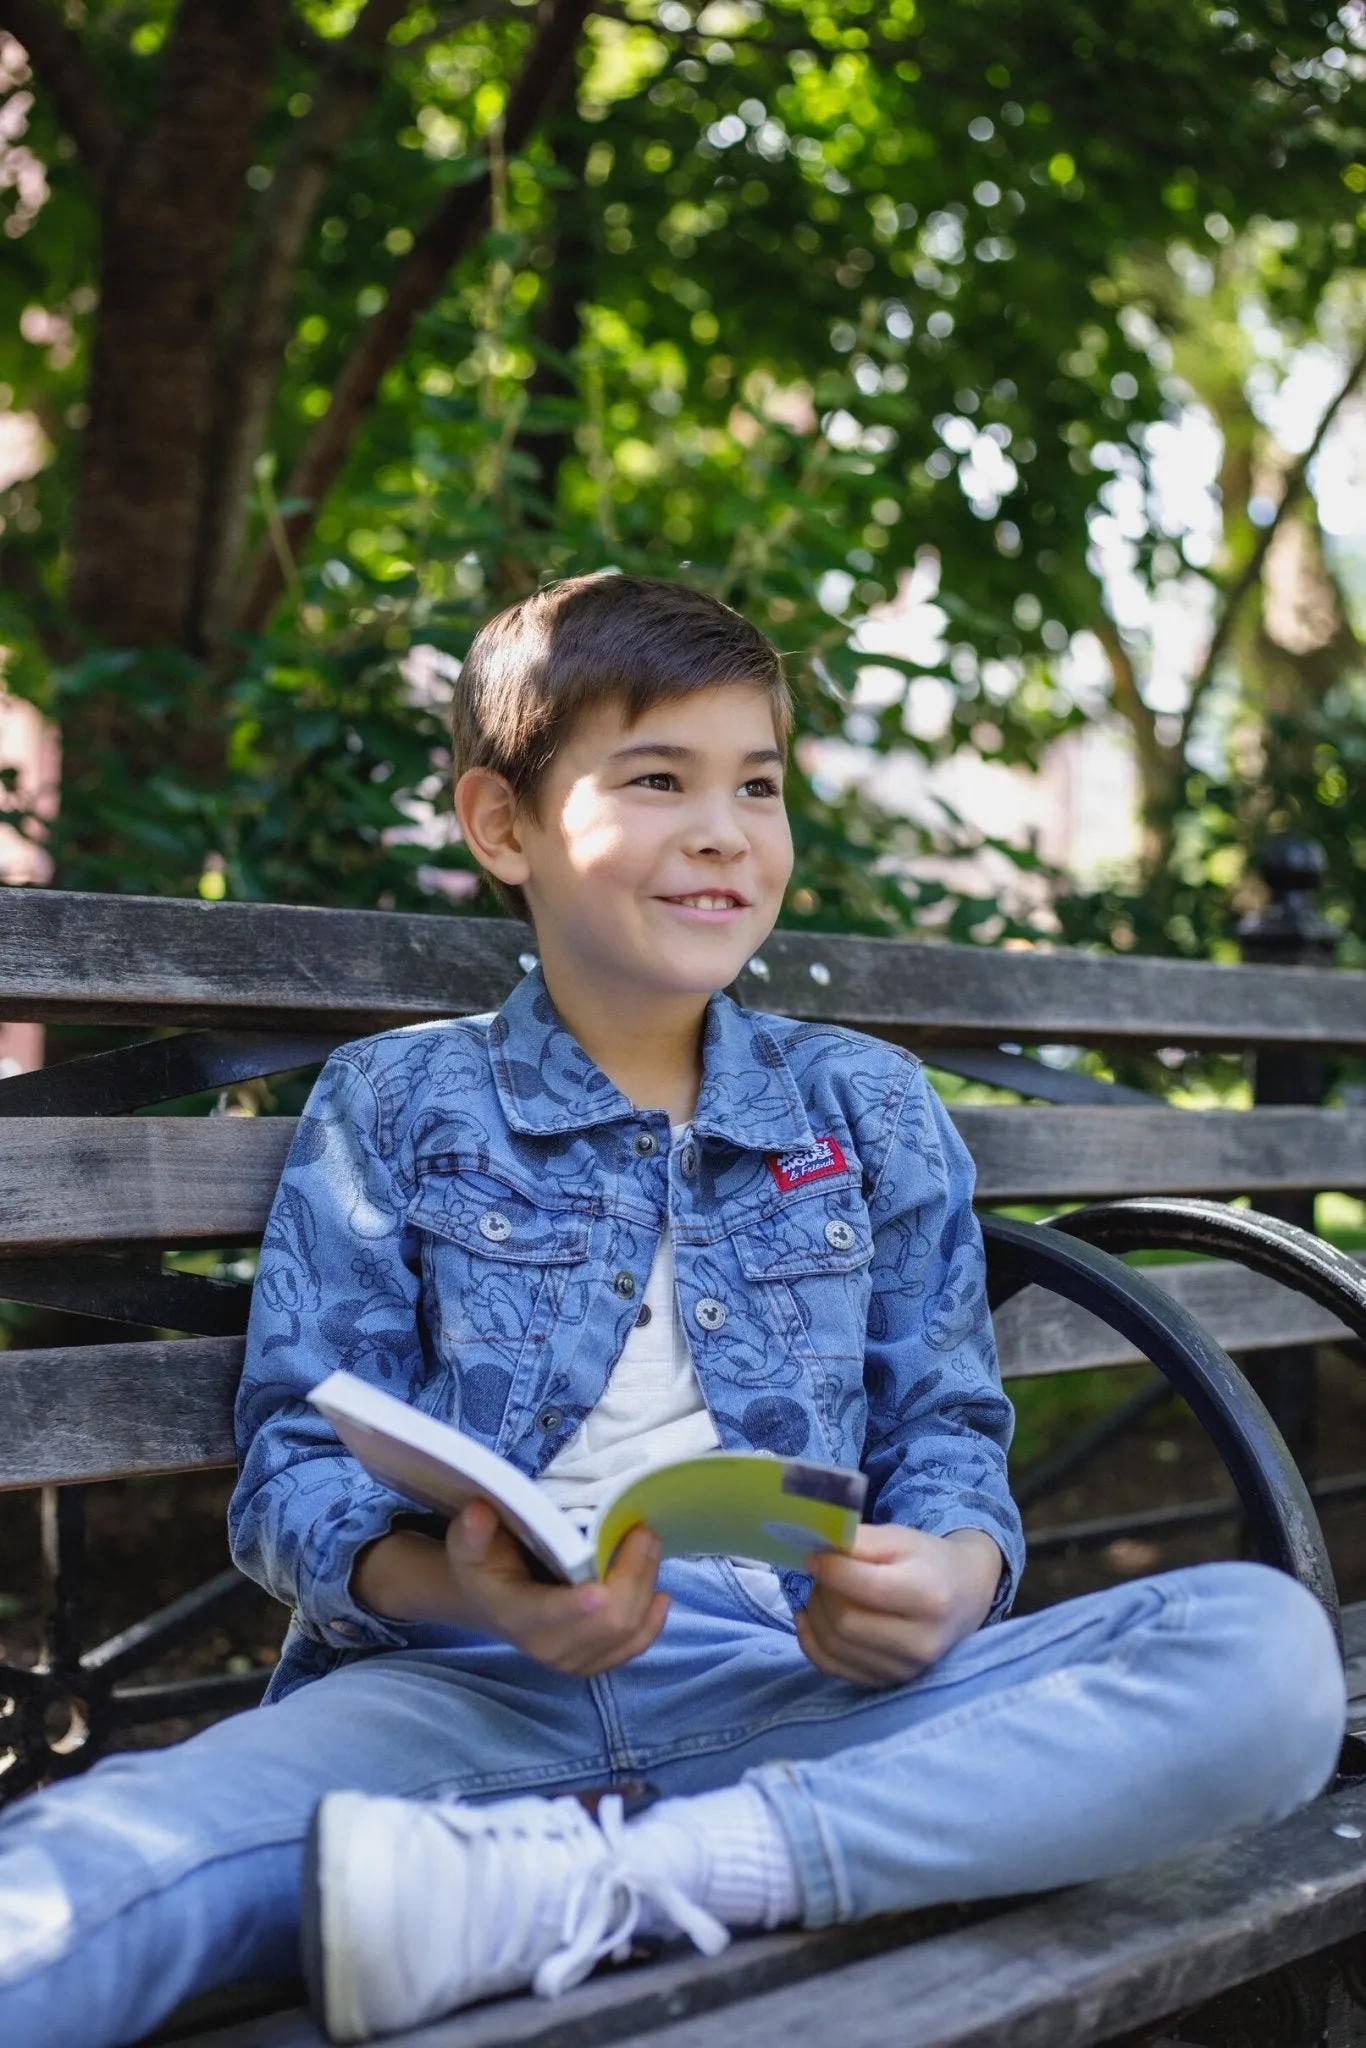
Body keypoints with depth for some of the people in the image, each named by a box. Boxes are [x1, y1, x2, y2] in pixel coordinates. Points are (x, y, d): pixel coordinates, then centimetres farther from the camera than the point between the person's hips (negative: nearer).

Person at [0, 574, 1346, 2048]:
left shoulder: (866, 1108, 19)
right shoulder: (392, 1109, 13)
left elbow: (944, 1428, 17)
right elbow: (294, 1465, 6)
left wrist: (950, 1576, -8)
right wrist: (452, 1584, -17)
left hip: (790, 1684, 5)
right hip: (461, 1686, -5)